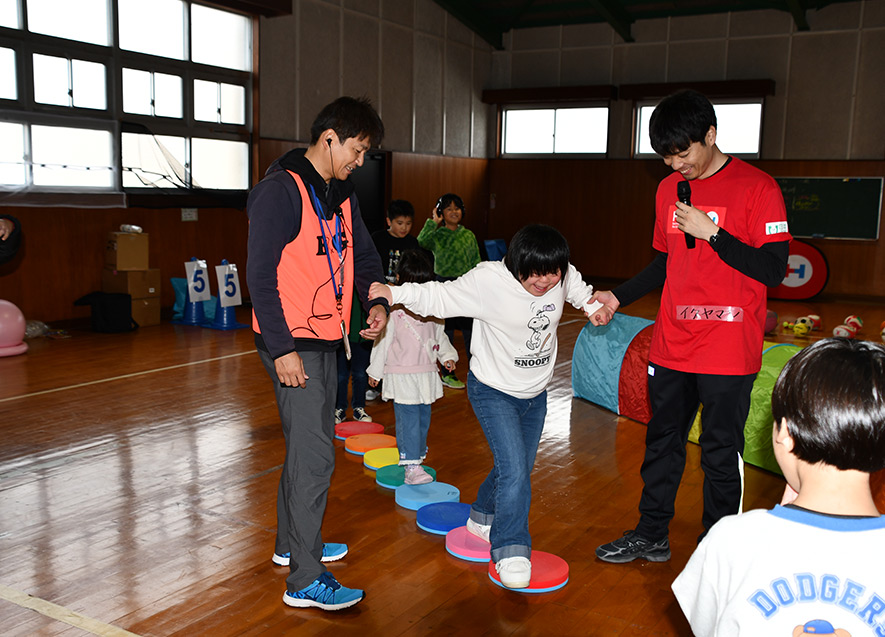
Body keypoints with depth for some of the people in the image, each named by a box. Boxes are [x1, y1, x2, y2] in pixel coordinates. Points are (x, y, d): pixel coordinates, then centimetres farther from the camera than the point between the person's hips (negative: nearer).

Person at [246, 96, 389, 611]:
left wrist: (377, 300, 1)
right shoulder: (281, 190, -15)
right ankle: (304, 580, -1)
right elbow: (261, 275, -18)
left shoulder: (341, 195, 12)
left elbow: (363, 254, 20)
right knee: (314, 455, -9)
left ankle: (292, 542, 34)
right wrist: (282, 348, -21)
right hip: (292, 342, -9)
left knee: (310, 445, 18)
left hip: (326, 337, 9)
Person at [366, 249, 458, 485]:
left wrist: (448, 355, 8)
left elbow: (439, 335, 21)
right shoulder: (393, 310, -9)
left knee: (423, 419, 13)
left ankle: (416, 456, 28)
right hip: (402, 375, -6)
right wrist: (375, 370, -1)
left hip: (427, 374, 6)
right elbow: (382, 340, -5)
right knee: (408, 420, -10)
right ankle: (411, 467, -12)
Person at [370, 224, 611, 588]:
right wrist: (394, 294, -32)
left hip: (536, 394, 6)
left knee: (519, 468, 17)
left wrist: (596, 306, 1)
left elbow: (581, 293, 15)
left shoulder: (564, 276, -10)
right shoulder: (489, 280, -26)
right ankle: (510, 552, 1)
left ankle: (483, 517, 44)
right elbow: (440, 297, -21)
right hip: (494, 393, -6)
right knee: (514, 470, -16)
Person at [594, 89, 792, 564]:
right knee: (661, 442, 15)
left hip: (727, 351, -5)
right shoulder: (669, 189, 9)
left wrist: (712, 231, -19)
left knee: (720, 455, 5)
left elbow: (773, 270, -13)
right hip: (672, 346, 6)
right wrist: (617, 297, 8)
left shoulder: (757, 187, -9)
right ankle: (651, 536, 31)